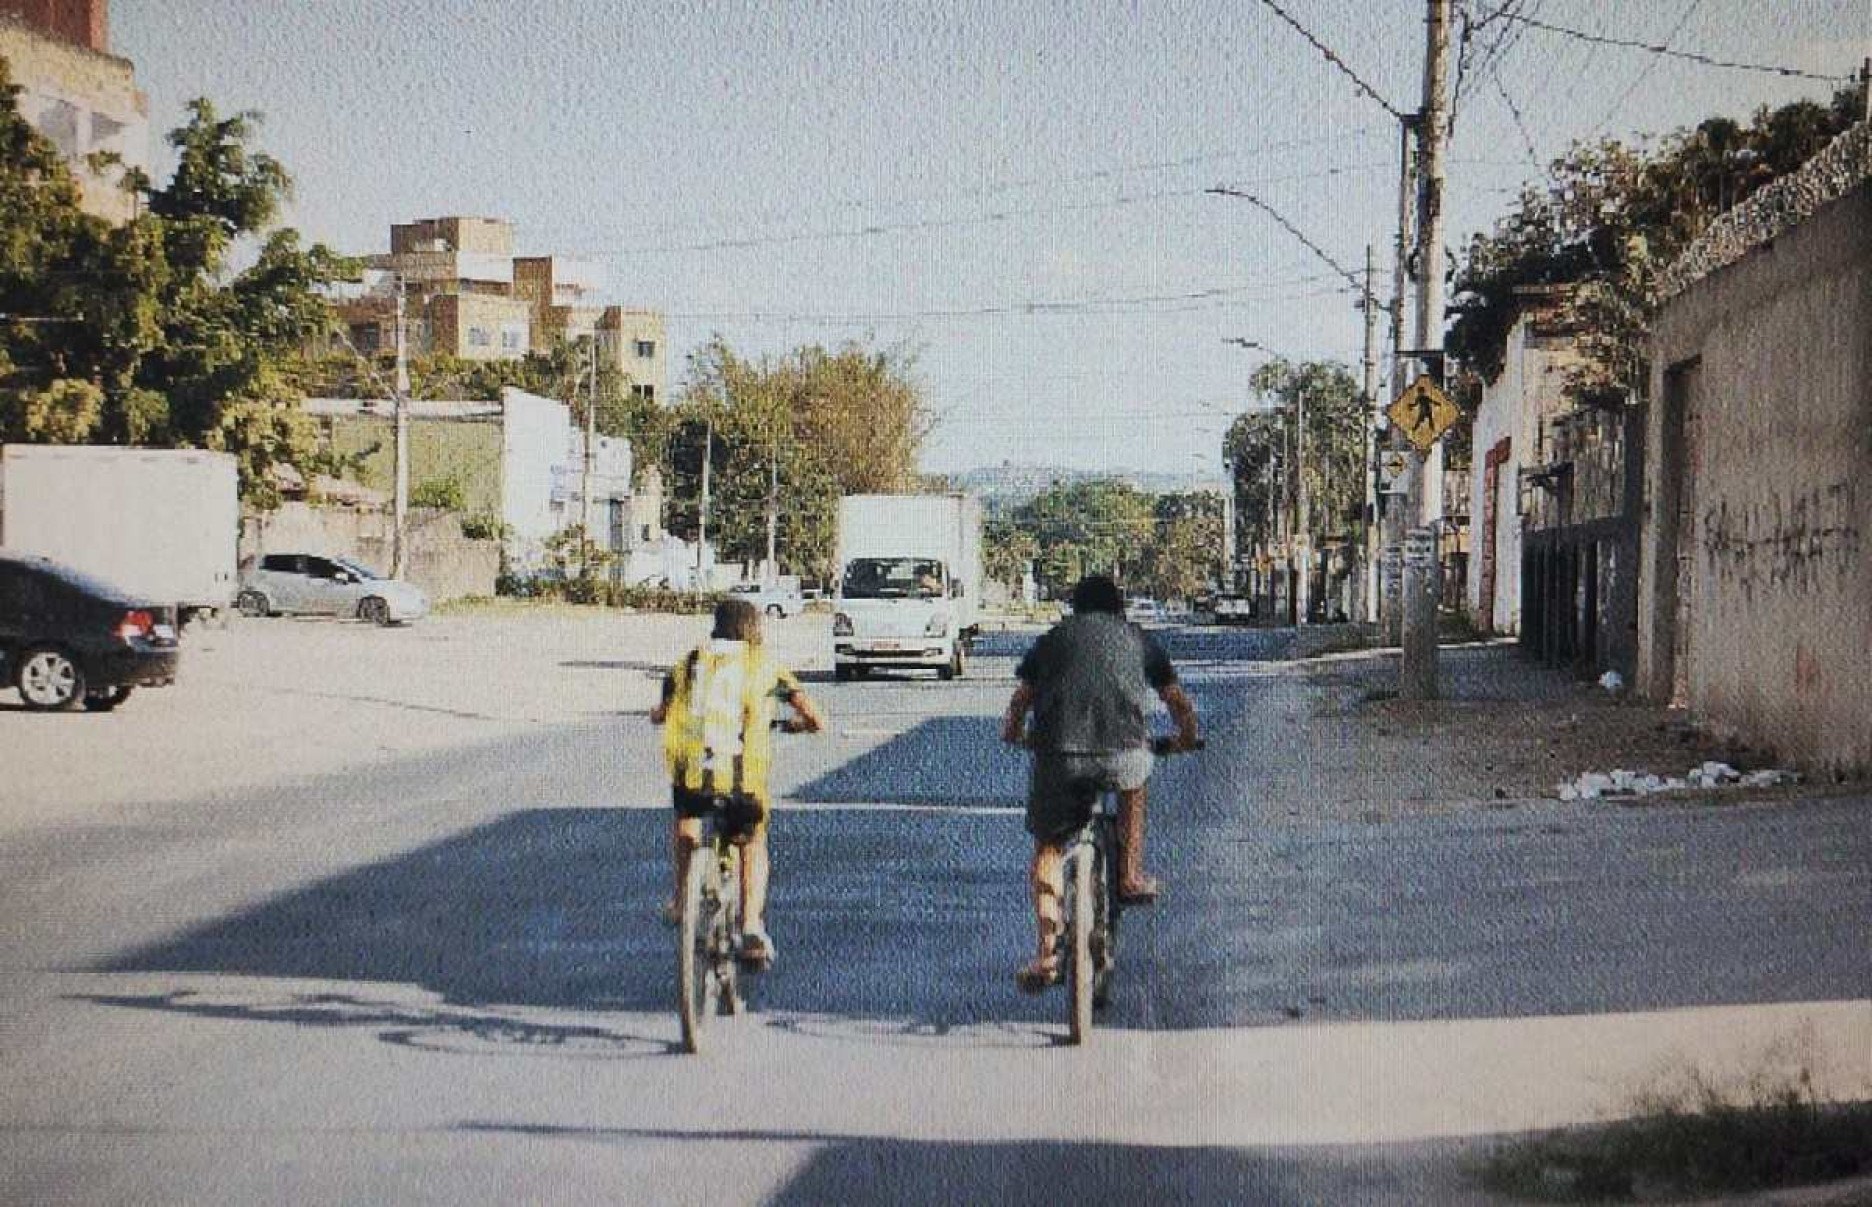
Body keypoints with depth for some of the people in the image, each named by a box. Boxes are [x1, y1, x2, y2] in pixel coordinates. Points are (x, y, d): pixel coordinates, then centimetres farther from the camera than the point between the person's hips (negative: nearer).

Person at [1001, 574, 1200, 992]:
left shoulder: (1053, 637, 24)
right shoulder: (1138, 639, 24)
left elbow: (1021, 698, 21)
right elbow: (1180, 702, 26)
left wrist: (1012, 734, 41)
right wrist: (1188, 737, 45)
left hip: (1058, 752, 0)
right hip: (1122, 750, 0)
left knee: (1048, 849, 14)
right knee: (1133, 781, 36)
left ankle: (1047, 953, 4)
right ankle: (1130, 877, 33)